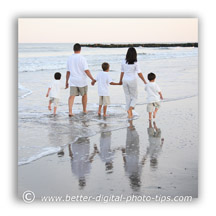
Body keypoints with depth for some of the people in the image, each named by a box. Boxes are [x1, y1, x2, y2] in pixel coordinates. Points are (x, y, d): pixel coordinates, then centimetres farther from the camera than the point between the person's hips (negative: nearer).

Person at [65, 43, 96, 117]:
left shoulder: (69, 58, 5)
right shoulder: (82, 58, -11)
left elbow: (68, 72, 10)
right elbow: (86, 70, -17)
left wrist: (66, 82, 16)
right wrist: (92, 79, -12)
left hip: (73, 81, 3)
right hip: (82, 80, -3)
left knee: (72, 96, -2)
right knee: (84, 95, 17)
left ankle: (70, 111, -18)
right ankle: (84, 110, 29)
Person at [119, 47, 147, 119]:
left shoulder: (124, 62, -2)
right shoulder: (135, 63, -12)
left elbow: (122, 72, 6)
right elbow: (139, 73, -13)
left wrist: (120, 81, 20)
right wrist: (145, 81, -4)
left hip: (125, 80, 3)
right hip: (132, 81, -3)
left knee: (128, 97, 12)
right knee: (134, 97, 12)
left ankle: (130, 114, 13)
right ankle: (130, 109, -12)